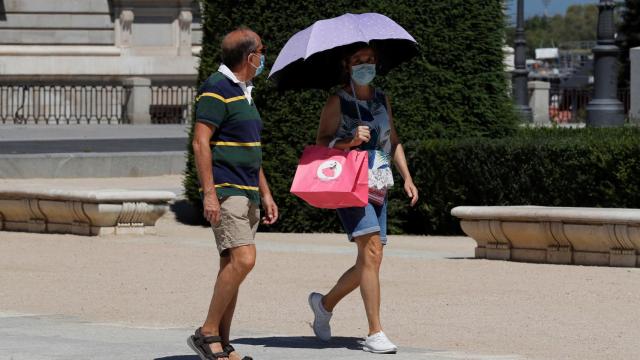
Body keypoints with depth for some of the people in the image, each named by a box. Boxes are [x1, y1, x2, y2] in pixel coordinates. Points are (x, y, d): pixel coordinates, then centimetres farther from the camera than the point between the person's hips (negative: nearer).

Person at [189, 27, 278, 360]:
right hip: (225, 192, -10)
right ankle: (207, 333, -13)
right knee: (243, 259, -19)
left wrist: (265, 194, 23)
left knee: (232, 265, 7)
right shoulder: (216, 89, -11)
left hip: (246, 194, 10)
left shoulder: (243, 92, 20)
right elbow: (201, 143, -17)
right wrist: (209, 193, -23)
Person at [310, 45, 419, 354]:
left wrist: (407, 177, 12)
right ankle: (375, 334, -20)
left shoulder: (381, 99, 16)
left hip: (378, 188, 7)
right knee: (372, 251, -19)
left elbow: (393, 141, 22)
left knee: (368, 261, 7)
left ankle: (325, 303, 33)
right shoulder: (338, 102, -2)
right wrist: (350, 141, -23)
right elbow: (322, 142, -6)